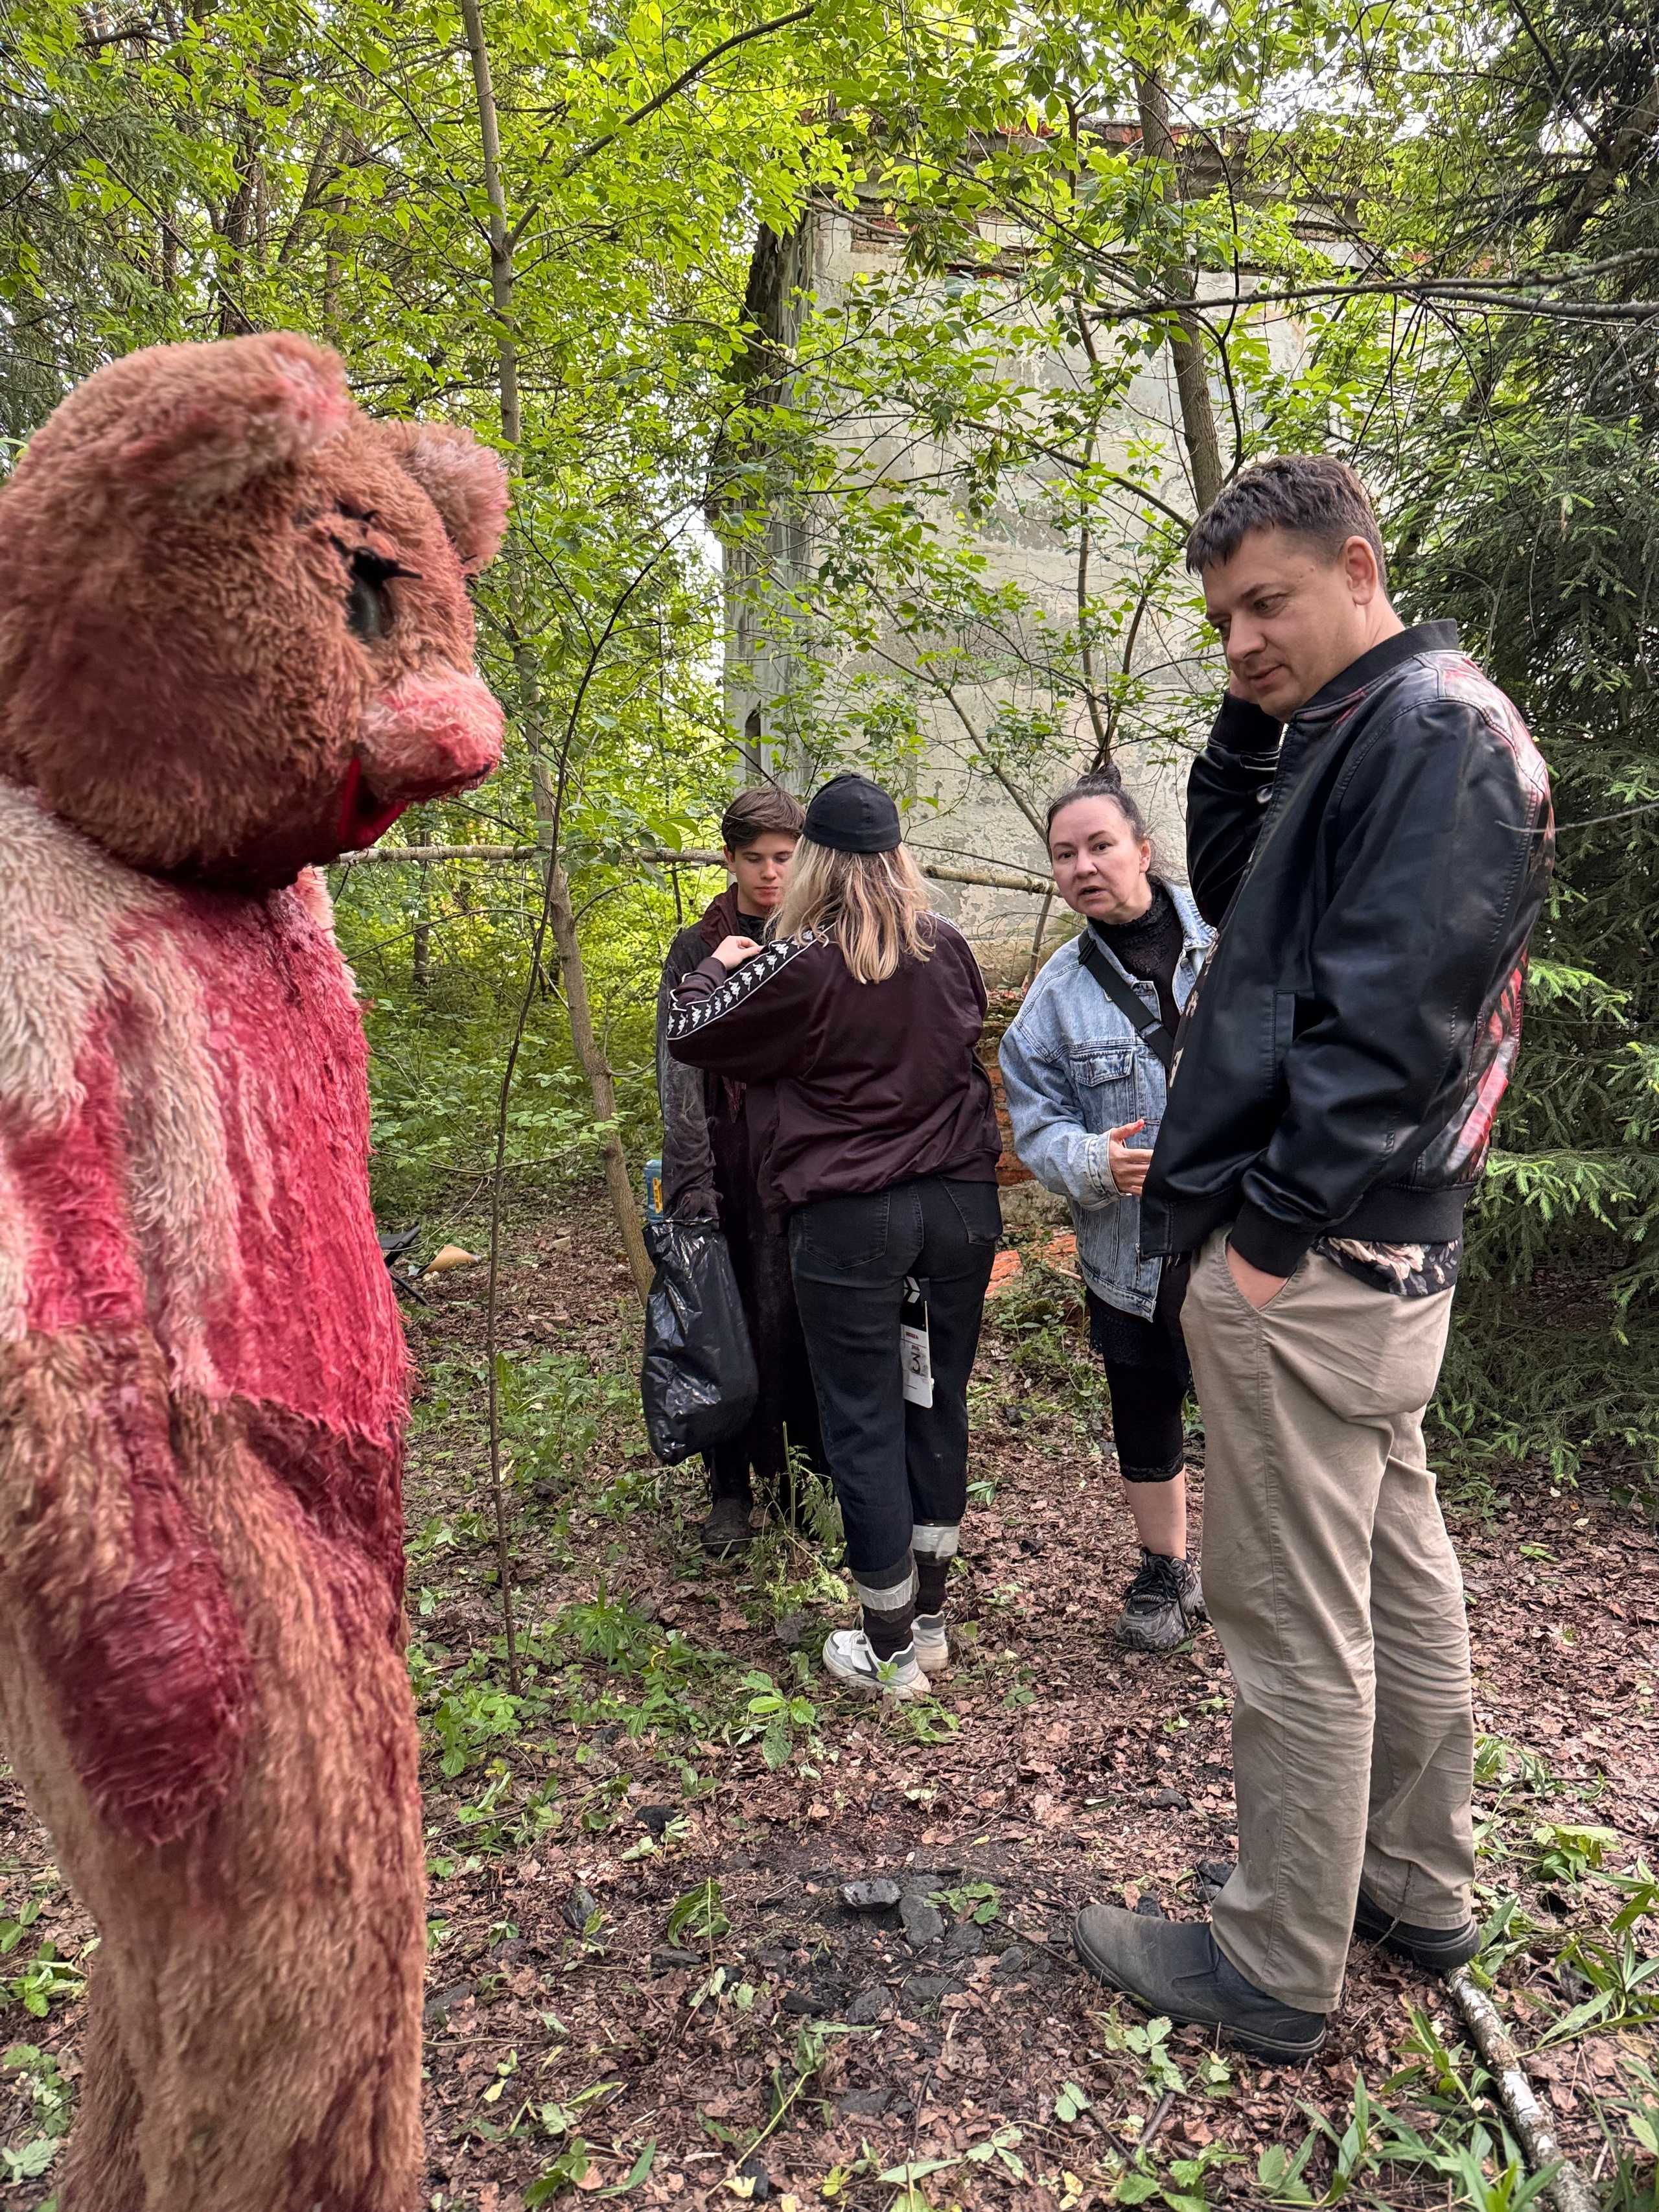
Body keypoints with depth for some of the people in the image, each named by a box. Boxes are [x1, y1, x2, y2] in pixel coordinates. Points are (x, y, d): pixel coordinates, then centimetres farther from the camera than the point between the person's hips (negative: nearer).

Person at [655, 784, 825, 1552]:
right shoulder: (699, 951, 4)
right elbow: (680, 1072, -2)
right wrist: (691, 1183, -11)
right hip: (732, 1166, -1)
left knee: (809, 1324, 3)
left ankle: (811, 1478, 19)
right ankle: (731, 1489, 17)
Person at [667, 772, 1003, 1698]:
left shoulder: (802, 966, -14)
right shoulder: (950, 946, 1)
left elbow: (692, 1032, -1)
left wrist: (722, 965, 16)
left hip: (849, 1221, -5)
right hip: (960, 1204, 5)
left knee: (865, 1424, 6)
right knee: (938, 1404, 16)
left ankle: (890, 1651, 17)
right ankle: (929, 1621, 30)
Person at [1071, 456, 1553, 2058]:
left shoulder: (1435, 725, -13)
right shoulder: (1361, 733, 17)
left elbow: (1393, 1008, -22)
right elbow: (1231, 892, 21)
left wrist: (1272, 1223, -21)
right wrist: (1247, 725, 10)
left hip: (1309, 1263, -10)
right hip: (1379, 1249, 10)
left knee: (1293, 1625, 1)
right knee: (1395, 1573, 19)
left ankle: (1275, 1971, 17)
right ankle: (1417, 1890, 35)